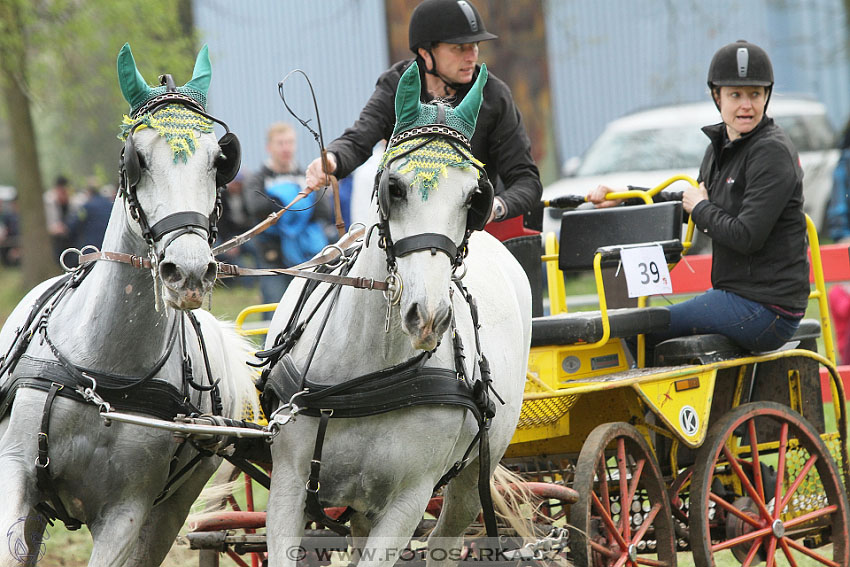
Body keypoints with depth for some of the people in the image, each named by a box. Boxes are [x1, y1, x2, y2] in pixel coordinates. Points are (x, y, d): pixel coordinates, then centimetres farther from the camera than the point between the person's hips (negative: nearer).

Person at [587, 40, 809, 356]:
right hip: (736, 292, 9)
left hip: (767, 308, -9)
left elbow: (747, 235, -23)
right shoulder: (720, 147, 11)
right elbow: (693, 202, 28)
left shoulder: (772, 152, -16)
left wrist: (701, 208, -7)